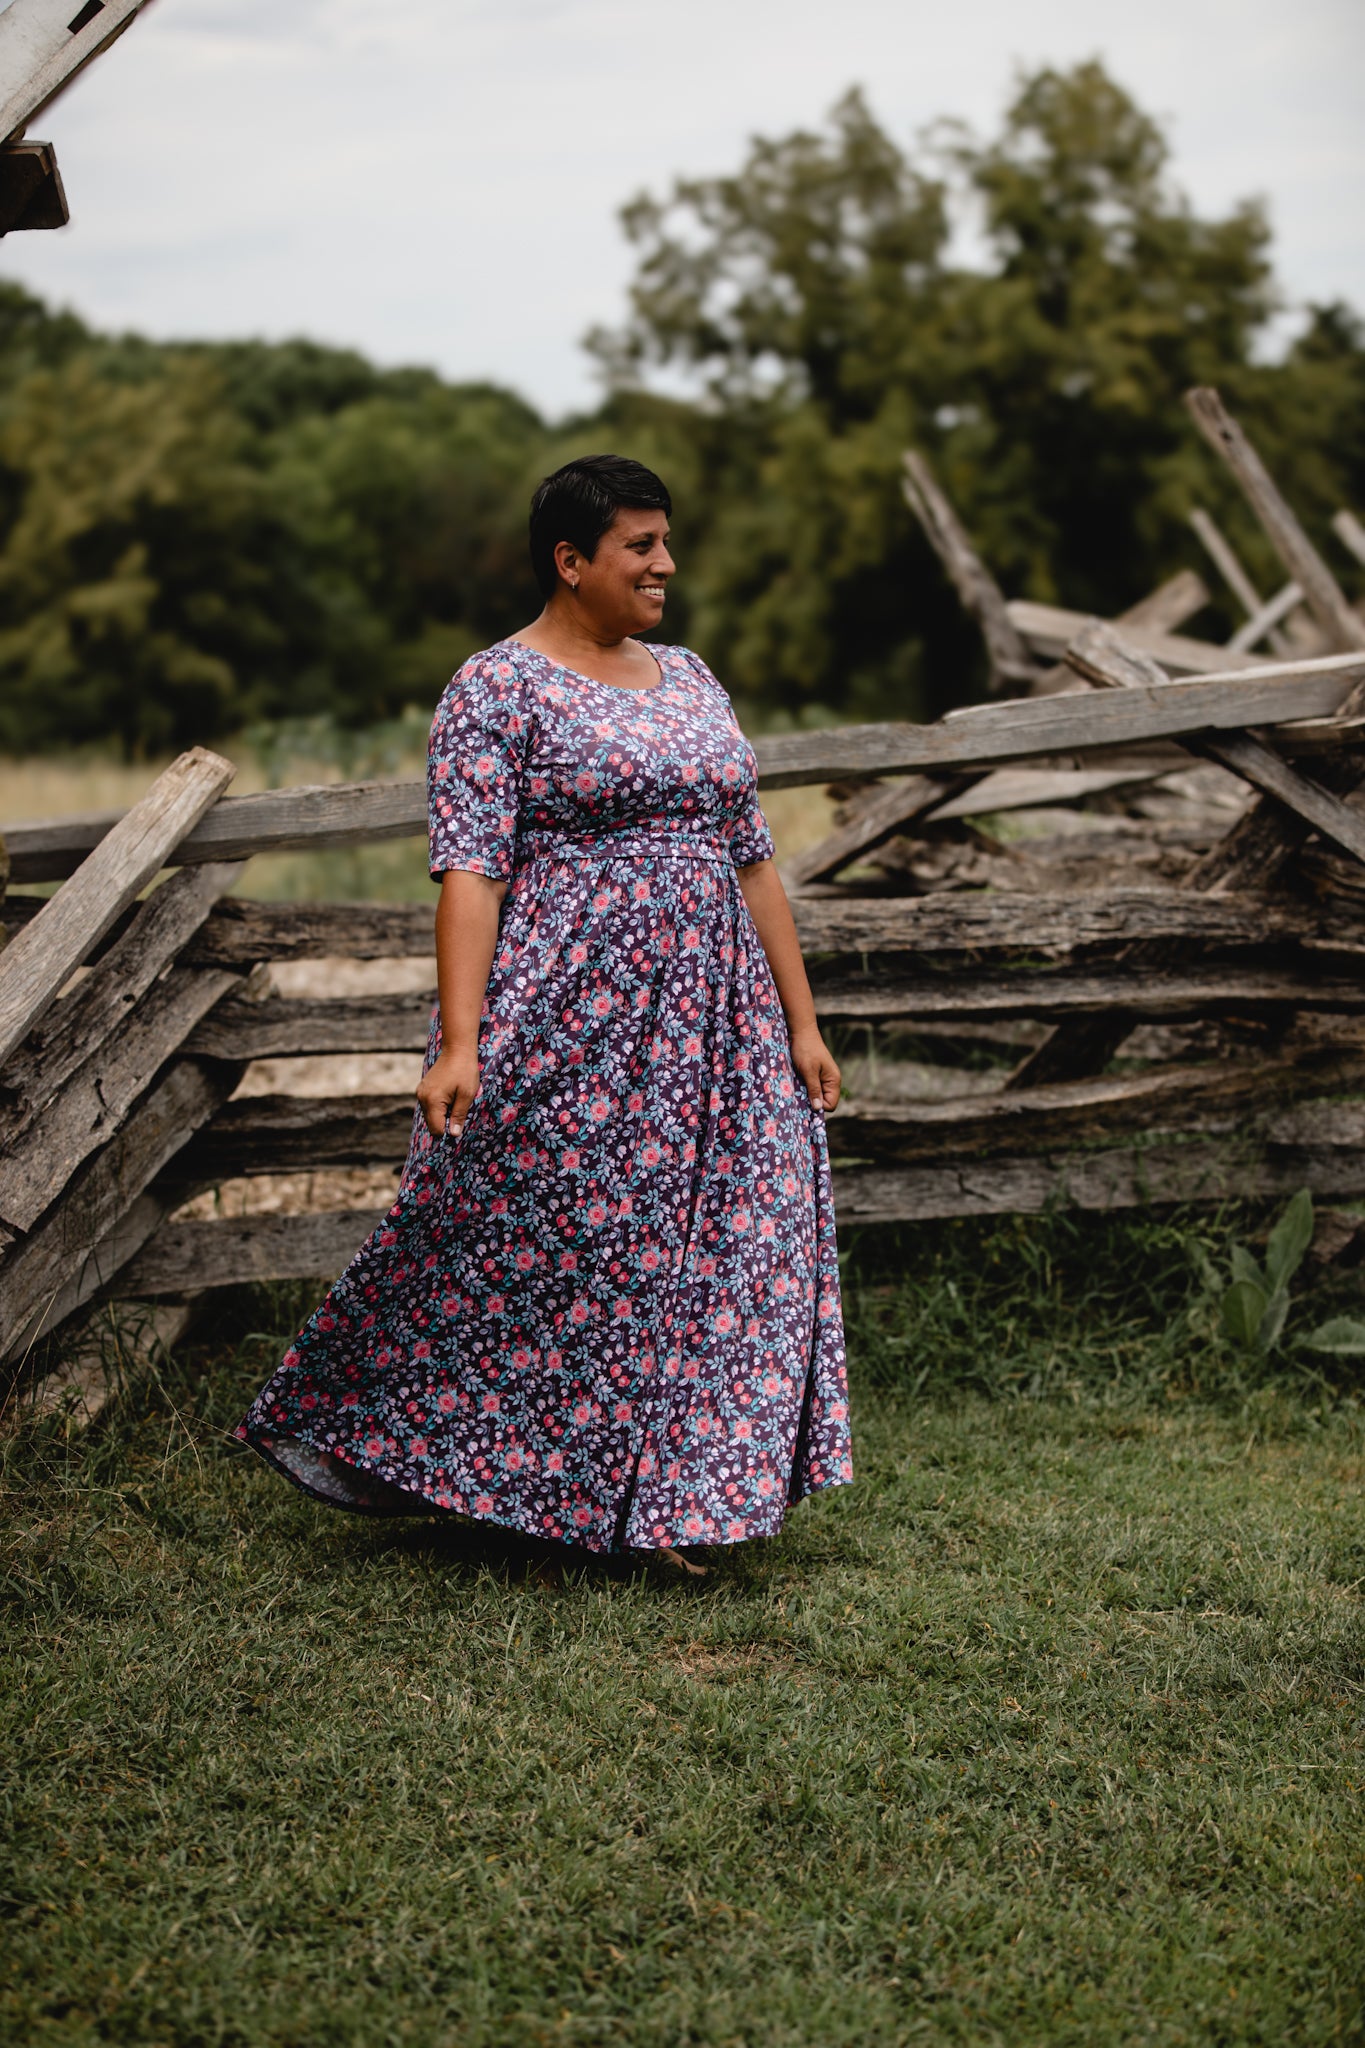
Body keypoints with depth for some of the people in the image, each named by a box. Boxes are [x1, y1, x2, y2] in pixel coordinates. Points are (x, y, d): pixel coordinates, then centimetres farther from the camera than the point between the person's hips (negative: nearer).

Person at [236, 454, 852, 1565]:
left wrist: (800, 1021, 12)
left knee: (698, 1249, 4)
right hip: (560, 1019, -6)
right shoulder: (498, 688, -5)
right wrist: (459, 1040, -22)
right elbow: (471, 869, -13)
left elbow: (751, 858, 15)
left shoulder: (691, 680, 15)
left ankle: (652, 1508, 14)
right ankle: (370, 1438, 19)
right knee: (520, 1239, -1)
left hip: (707, 1024, 6)